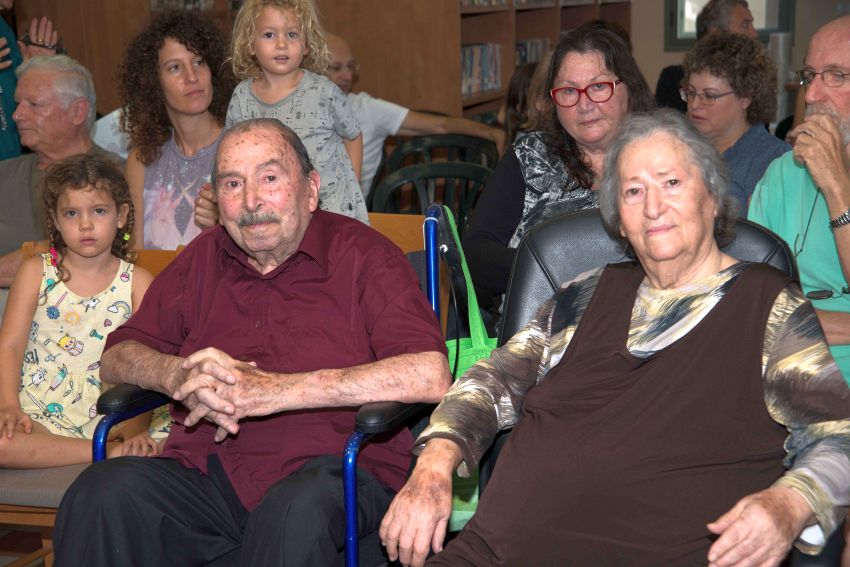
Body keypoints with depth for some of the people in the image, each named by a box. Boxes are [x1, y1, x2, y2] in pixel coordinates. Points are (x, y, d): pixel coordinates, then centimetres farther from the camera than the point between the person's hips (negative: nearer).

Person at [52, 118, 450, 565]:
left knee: (296, 511, -38)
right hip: (207, 473, 5)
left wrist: (275, 390, -18)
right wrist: (178, 376, -8)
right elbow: (117, 357, 17)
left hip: (336, 471, -4)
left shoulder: (362, 254, 0)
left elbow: (430, 376, -16)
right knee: (99, 497, -23)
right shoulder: (204, 257, 18)